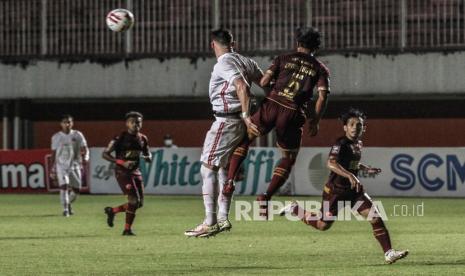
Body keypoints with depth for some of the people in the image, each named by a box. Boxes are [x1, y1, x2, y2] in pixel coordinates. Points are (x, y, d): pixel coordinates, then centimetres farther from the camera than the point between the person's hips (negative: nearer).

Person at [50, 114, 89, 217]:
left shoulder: (77, 135, 2)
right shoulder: (56, 137, 5)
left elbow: (84, 148, -2)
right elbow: (53, 154, 10)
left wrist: (85, 157, -24)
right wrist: (52, 170, 9)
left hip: (74, 165, 1)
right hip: (61, 165, -1)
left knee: (76, 189, 3)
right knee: (64, 185, -18)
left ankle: (68, 203, 31)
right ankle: (65, 209, -12)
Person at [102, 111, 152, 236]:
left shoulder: (142, 139, 6)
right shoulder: (120, 138, -11)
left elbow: (148, 154, 20)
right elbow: (105, 154, -12)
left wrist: (148, 157, -6)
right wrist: (122, 162, -23)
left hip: (136, 172, 7)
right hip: (122, 172, -7)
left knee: (139, 203, 5)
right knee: (134, 199, -17)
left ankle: (112, 211, 25)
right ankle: (127, 229, -6)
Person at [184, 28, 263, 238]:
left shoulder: (223, 64, -13)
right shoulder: (245, 62, 12)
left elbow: (242, 86, -27)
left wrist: (246, 115, -28)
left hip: (226, 122, -9)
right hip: (238, 121, 9)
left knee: (208, 168, -7)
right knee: (223, 168, 18)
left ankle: (210, 223, -11)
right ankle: (223, 218, 19)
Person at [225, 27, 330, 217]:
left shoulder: (283, 59, 12)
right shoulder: (320, 69, 11)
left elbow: (263, 82, 2)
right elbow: (322, 97, -1)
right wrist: (315, 122, 8)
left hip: (271, 105, 0)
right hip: (293, 115, 0)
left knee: (244, 139, 17)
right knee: (289, 159, 16)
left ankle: (230, 180, -1)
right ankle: (267, 197, 0)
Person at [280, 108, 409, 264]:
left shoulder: (358, 144, 8)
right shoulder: (341, 144, -19)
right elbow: (331, 163, -36)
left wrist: (366, 169, 15)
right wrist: (350, 175, -44)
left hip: (353, 190, 7)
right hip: (335, 191, -7)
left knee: (376, 218, -8)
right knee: (322, 225, 6)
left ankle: (389, 253, -8)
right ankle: (294, 209, 30)